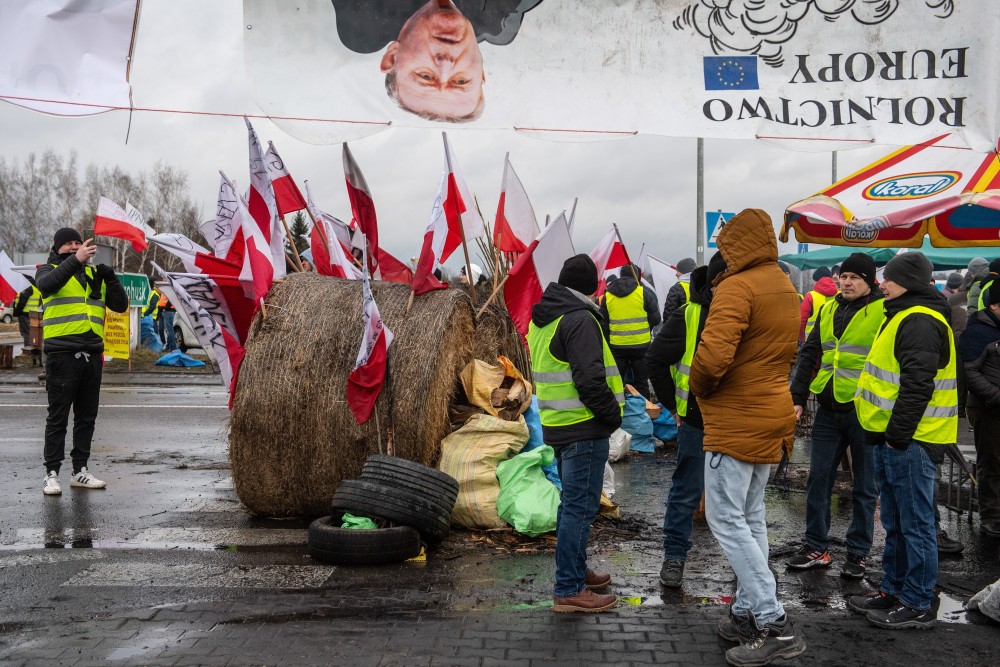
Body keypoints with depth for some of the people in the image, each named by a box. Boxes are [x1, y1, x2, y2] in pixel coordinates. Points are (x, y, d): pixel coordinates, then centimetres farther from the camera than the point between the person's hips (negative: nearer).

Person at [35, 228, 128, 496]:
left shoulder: (94, 273, 17)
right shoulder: (49, 270, 5)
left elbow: (120, 305, 11)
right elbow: (46, 285, -20)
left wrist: (109, 275, -4)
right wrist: (75, 260, -31)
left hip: (92, 354, 5)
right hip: (62, 354, -5)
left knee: (87, 416, 10)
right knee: (58, 417, -2)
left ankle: (80, 470, 19)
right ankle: (52, 473, 3)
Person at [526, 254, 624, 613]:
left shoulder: (542, 319, 14)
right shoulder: (580, 320, -17)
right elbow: (590, 380, -23)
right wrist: (613, 415, -9)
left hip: (556, 425, 10)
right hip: (584, 428, -10)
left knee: (571, 502, 21)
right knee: (580, 507, -5)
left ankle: (576, 571, 33)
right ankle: (569, 590, -1)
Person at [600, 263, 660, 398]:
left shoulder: (608, 295, 3)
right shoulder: (643, 293, -6)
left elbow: (603, 323, 8)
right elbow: (655, 318, -3)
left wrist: (608, 342, 17)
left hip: (617, 346, 2)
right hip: (641, 345, -2)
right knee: (641, 382, 8)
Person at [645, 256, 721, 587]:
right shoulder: (688, 316, -12)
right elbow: (656, 361, -6)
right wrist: (675, 405, -3)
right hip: (697, 421, -3)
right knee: (687, 491, 6)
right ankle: (674, 556, 18)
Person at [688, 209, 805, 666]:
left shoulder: (737, 287, -17)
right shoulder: (787, 290, 14)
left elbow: (713, 354, -28)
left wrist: (699, 387, -10)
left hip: (735, 422, -9)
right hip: (773, 416, 9)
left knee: (726, 519, -4)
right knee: (750, 518, 15)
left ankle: (775, 625, -6)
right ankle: (747, 614, 21)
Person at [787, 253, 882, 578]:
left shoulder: (883, 312, -7)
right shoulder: (829, 309, 10)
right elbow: (809, 355, 14)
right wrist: (798, 398, 9)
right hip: (828, 409, 5)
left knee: (864, 487, 7)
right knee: (818, 479, 9)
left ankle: (858, 553, 18)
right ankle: (816, 547, 20)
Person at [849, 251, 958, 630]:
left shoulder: (919, 321, -16)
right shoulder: (903, 317, 18)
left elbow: (918, 385, -23)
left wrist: (897, 435, -20)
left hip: (909, 441, -11)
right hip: (893, 438, 11)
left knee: (914, 524, -2)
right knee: (895, 524, 18)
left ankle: (917, 605, 6)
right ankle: (894, 592, 28)